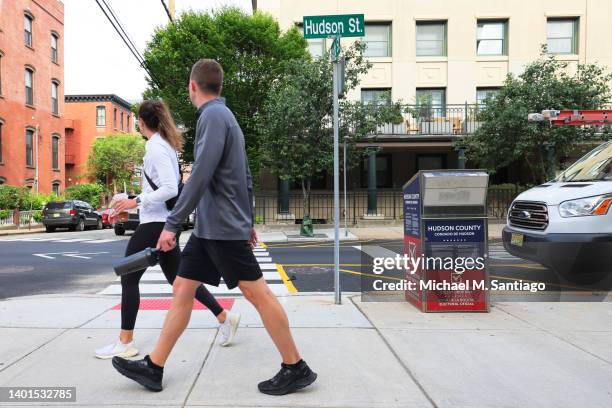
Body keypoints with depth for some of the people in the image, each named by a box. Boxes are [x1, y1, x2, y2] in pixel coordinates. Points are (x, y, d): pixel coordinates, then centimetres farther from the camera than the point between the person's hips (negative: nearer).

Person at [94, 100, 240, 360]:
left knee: (129, 279, 1)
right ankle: (225, 317, 19)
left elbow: (170, 188, -24)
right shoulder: (166, 144, 15)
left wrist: (136, 201, -21)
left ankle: (124, 343, 12)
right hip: (163, 221, 10)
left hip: (157, 222, -10)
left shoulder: (156, 146, -14)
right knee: (178, 278, 14)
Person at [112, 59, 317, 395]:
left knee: (257, 293, -4)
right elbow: (245, 176, 20)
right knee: (183, 287, 11)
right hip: (209, 227, 10)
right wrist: (247, 221, 23)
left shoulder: (213, 115, -11)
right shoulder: (223, 115, 19)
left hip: (222, 227, -10)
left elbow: (200, 175, -21)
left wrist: (172, 223, -18)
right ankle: (153, 367, 21)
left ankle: (296, 369, 8)